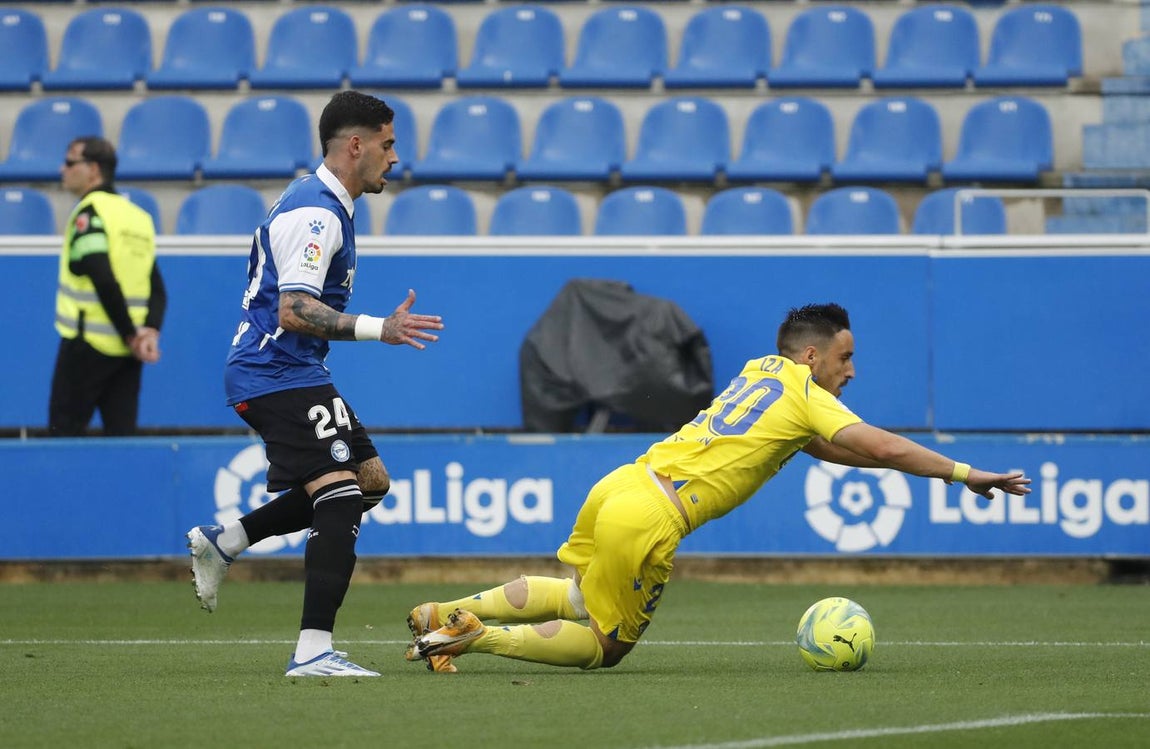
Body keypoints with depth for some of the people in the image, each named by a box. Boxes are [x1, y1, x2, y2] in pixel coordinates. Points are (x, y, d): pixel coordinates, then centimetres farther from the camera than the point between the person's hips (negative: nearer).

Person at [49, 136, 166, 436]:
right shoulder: (138, 216, 15)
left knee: (63, 433, -2)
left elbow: (104, 281, -18)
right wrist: (151, 331, -5)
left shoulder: (90, 213, -8)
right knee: (121, 435, 6)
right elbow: (157, 288, 8)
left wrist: (129, 334, -12)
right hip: (127, 354, 7)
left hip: (88, 344, -7)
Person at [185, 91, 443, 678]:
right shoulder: (315, 212, -17)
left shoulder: (319, 204, 17)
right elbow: (294, 310, -27)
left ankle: (223, 542, 16)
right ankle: (313, 651, -23)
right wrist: (377, 329, -32)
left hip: (292, 374, 11)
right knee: (341, 497, -18)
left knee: (370, 478, 13)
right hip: (278, 377, -11)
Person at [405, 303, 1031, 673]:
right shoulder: (807, 396, -2)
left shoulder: (761, 370, 21)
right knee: (604, 647, 7)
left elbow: (821, 446, 31)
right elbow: (885, 449, -10)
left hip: (616, 487, 8)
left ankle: (449, 613, 15)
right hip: (647, 519, -8)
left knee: (576, 596, 30)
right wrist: (965, 474, -2)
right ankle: (474, 637, -6)